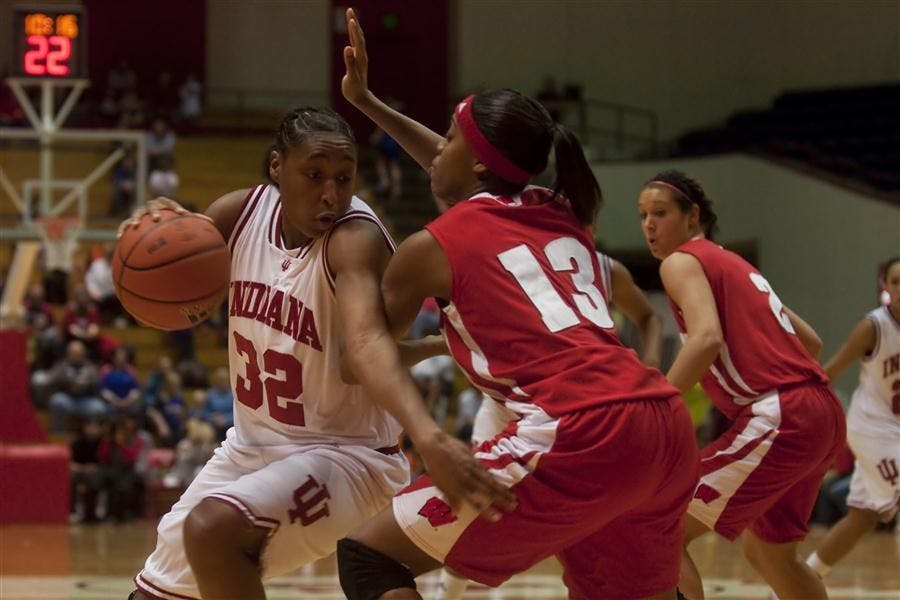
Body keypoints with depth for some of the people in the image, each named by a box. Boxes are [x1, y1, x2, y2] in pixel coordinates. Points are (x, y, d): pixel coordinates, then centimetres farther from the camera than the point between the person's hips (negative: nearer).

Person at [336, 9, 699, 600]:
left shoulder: (433, 246, 7)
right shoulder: (561, 218, 24)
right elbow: (465, 175, 44)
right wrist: (367, 103, 48)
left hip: (582, 436, -7)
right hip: (666, 422, 7)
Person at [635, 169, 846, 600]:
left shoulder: (682, 261, -1)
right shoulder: (733, 264, 25)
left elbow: (708, 338, -20)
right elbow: (810, 341, 26)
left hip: (779, 419, -9)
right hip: (824, 414, 9)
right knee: (768, 553, 26)